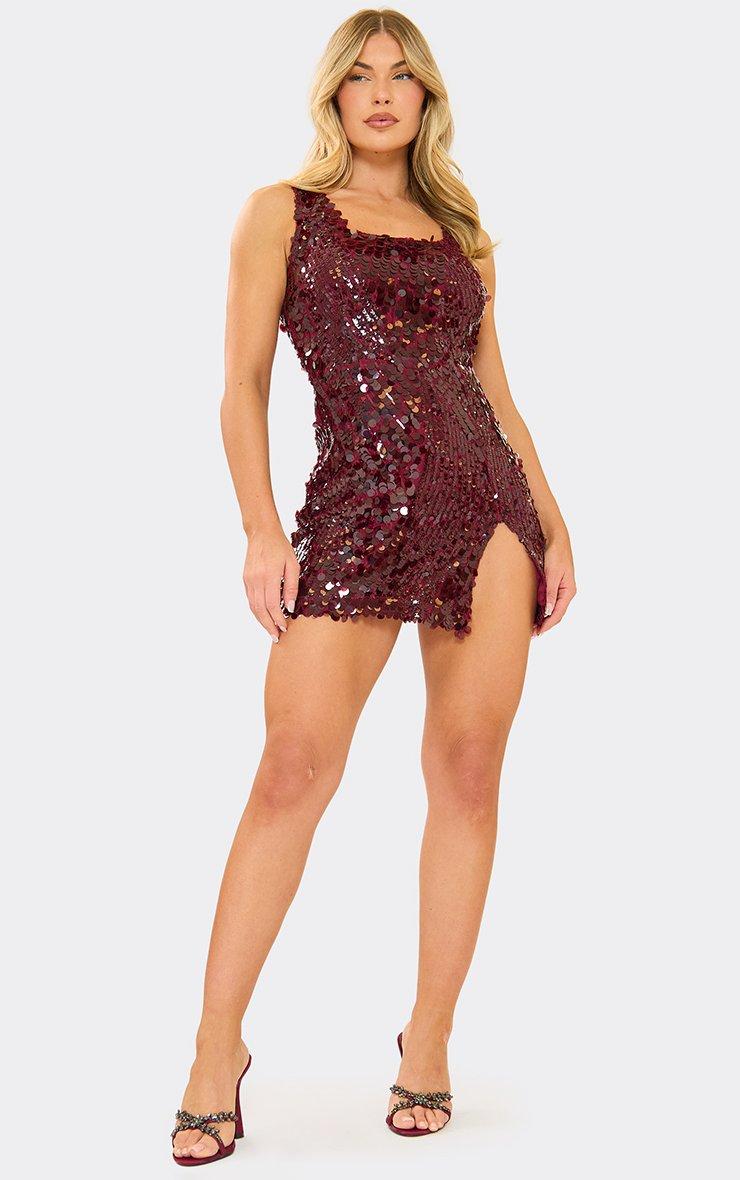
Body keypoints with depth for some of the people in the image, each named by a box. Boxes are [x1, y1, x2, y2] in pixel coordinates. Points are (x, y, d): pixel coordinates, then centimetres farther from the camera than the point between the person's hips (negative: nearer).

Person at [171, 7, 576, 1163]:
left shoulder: (461, 234, 19)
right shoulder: (282, 213, 10)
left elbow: (495, 391, 18)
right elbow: (246, 384, 3)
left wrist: (554, 524, 10)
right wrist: (261, 530, -7)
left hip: (486, 504, 4)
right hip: (355, 512, -3)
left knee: (468, 771, 1)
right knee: (295, 769, -10)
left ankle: (430, 1036, 13)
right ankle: (219, 1045, 1)